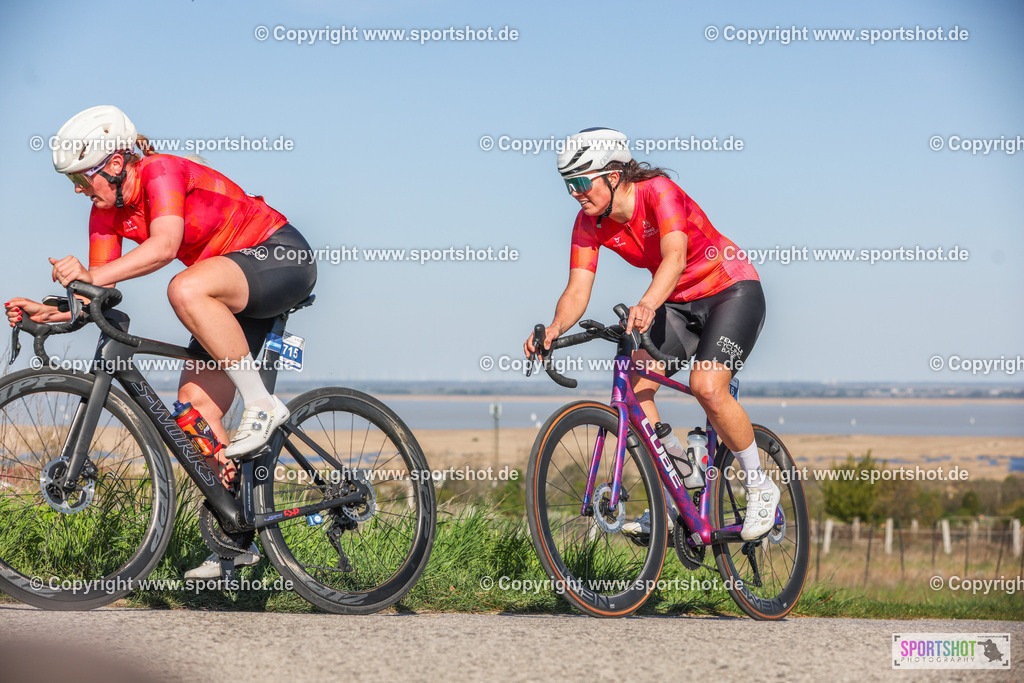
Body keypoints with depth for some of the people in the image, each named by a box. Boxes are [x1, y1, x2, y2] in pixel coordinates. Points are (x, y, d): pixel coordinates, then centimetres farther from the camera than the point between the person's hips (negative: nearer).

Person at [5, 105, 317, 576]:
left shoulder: (162, 171, -22)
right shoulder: (107, 211, 1)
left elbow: (164, 245, -39)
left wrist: (91, 274, -43)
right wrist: (51, 312, -17)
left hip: (283, 258, -8)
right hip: (232, 293, 8)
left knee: (186, 290, -38)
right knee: (195, 407, -5)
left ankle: (260, 403, -25)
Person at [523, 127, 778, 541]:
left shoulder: (658, 192, -27)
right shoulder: (590, 223, -9)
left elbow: (675, 256, -43)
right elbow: (577, 290, -15)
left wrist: (647, 305, -61)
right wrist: (555, 328, -36)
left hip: (732, 292, -7)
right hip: (679, 303, 7)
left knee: (707, 387, -27)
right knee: (633, 387, -13)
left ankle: (760, 487, -7)